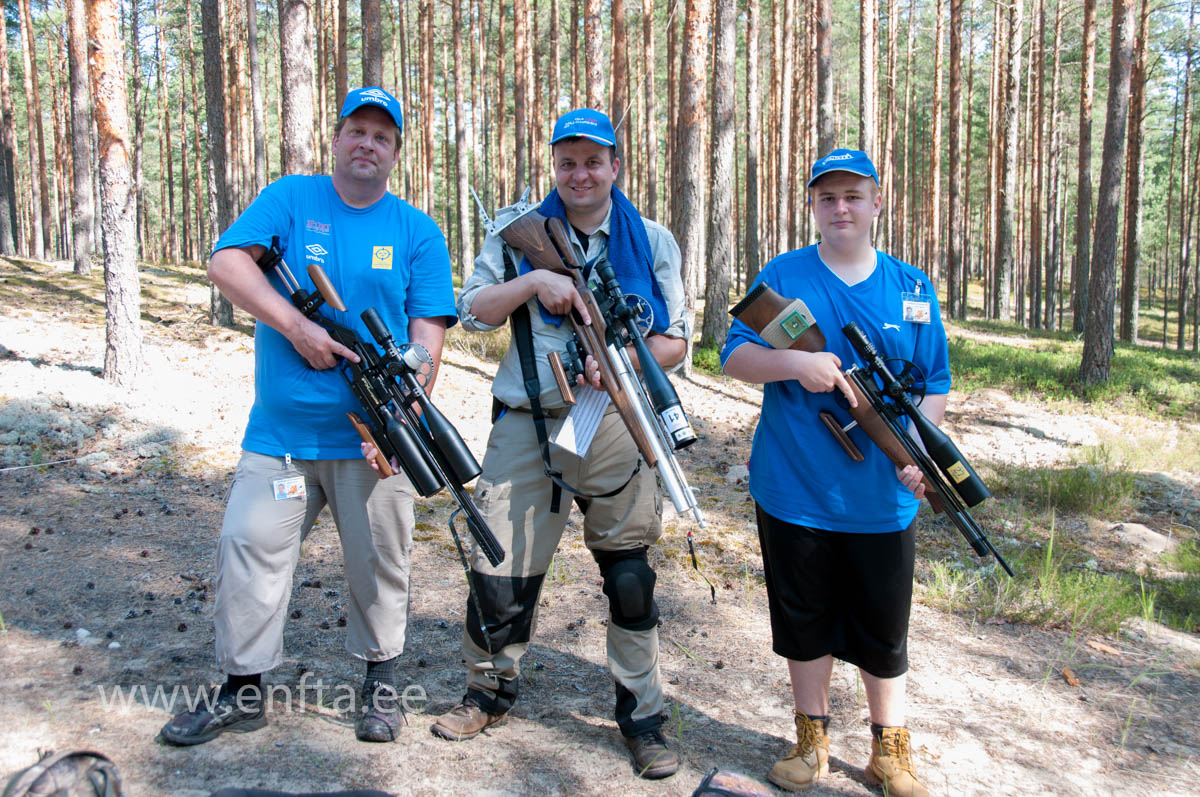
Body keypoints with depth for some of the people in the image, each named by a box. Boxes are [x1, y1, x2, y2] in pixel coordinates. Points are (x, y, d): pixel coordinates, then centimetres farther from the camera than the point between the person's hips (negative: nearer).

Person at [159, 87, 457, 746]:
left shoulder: (418, 232, 4)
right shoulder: (290, 198, 5)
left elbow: (428, 331, -2)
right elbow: (226, 264, -7)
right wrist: (297, 327, -18)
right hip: (279, 429, 1)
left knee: (378, 561, 9)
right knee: (248, 550, 4)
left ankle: (380, 680, 29)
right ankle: (242, 692, 21)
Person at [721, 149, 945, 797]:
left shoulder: (913, 288, 6)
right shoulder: (782, 275, 1)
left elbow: (934, 384, 8)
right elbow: (735, 358, -4)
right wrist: (795, 361, -23)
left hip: (882, 498, 1)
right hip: (794, 492, -1)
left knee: (883, 629, 11)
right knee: (805, 621, 13)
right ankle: (812, 741, 32)